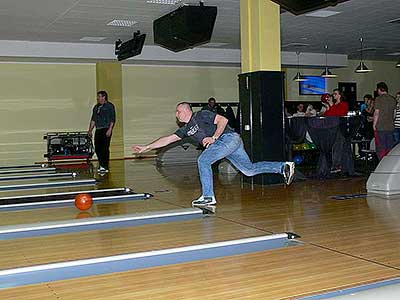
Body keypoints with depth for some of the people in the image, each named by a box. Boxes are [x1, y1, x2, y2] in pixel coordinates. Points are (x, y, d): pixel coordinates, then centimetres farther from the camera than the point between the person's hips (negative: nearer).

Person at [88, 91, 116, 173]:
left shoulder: (110, 106, -1)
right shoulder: (96, 107, 17)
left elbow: (112, 119, -7)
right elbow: (93, 119, 21)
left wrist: (110, 130, -16)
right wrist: (90, 130, 14)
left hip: (106, 130, -6)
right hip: (98, 130, 6)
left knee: (105, 149, -7)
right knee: (97, 149, 5)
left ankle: (105, 167, -1)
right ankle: (101, 165, 18)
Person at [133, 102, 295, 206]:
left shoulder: (201, 115, -5)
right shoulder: (186, 129, 19)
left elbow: (223, 120, -10)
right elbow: (167, 139, 19)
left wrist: (214, 138, -16)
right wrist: (146, 147, 16)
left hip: (229, 138, -9)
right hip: (223, 144, 9)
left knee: (203, 160, -17)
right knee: (249, 169, 8)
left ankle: (208, 197, -14)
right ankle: (284, 166, 13)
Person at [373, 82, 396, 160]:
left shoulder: (378, 99, -7)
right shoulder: (393, 99, 10)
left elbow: (376, 113, -11)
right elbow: (394, 114, 14)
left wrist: (374, 124, -4)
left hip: (380, 127, -5)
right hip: (390, 127, 5)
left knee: (381, 148, -1)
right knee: (390, 149, 9)